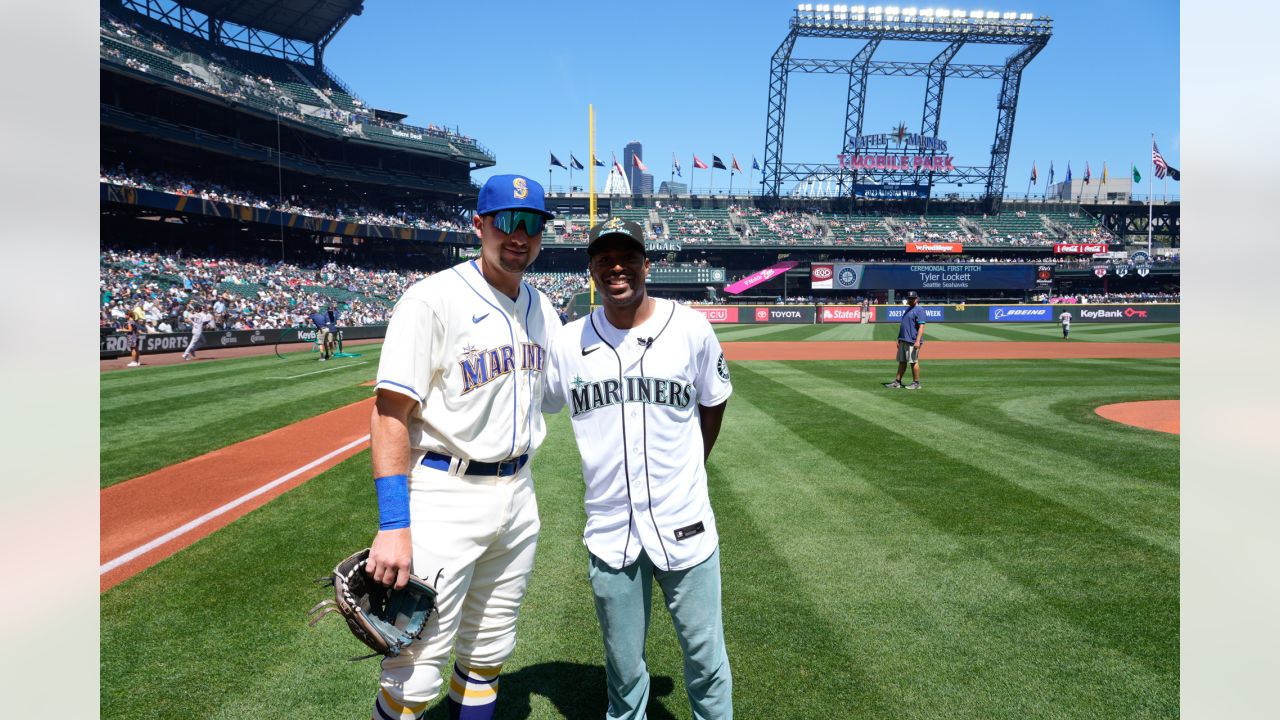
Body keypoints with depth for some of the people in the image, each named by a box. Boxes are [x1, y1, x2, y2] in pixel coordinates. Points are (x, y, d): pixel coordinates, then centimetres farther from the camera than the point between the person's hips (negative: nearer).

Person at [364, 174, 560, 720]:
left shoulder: (542, 308, 9)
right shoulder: (434, 299, -12)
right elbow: (390, 413, -17)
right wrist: (393, 525, -23)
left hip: (517, 492, 7)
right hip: (444, 496, -6)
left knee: (489, 654, 20)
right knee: (417, 674, -1)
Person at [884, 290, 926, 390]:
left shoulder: (919, 310, -8)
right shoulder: (907, 310, 19)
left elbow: (921, 326, -17)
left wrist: (917, 341, -25)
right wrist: (899, 339, 20)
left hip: (912, 341, -9)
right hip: (903, 340, 9)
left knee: (913, 361, -5)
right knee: (902, 361, 10)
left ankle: (916, 383, 2)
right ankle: (897, 382, 14)